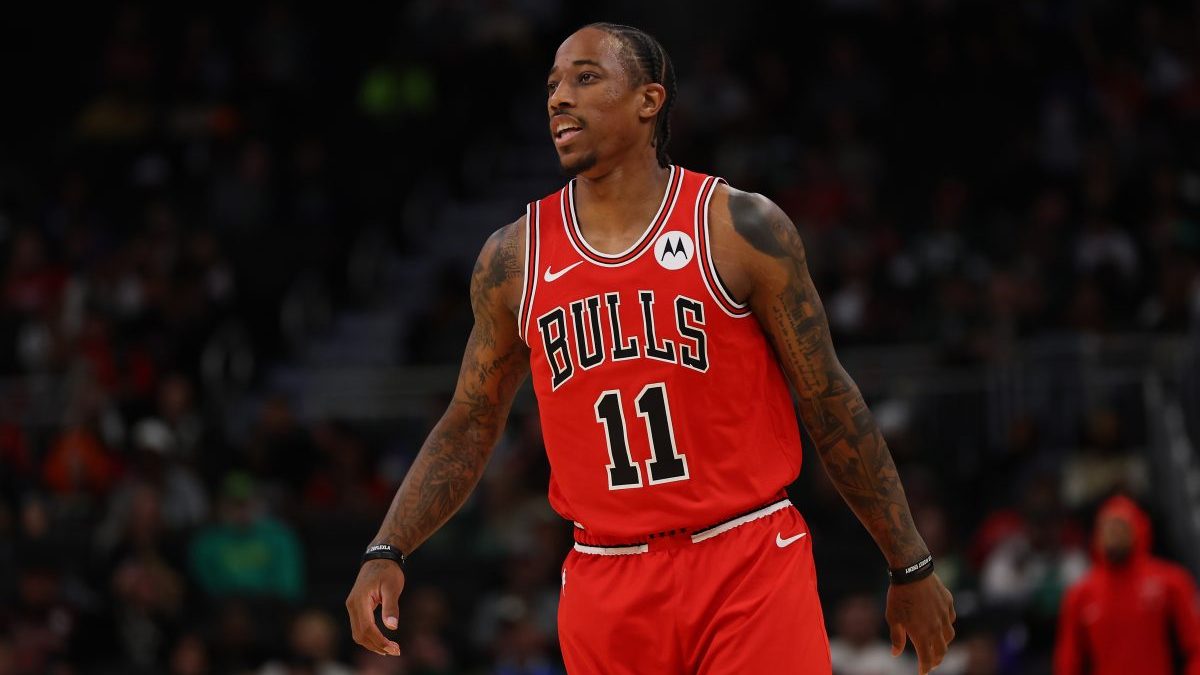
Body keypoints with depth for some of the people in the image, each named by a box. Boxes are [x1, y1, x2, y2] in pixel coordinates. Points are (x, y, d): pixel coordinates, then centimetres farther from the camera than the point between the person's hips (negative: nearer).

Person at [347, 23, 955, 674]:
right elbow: (468, 429, 13)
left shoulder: (740, 228, -3)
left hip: (751, 569, -3)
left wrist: (911, 569, 4)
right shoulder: (513, 258, 5)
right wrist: (386, 553, -1)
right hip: (606, 589, 3)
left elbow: (830, 405, 2)